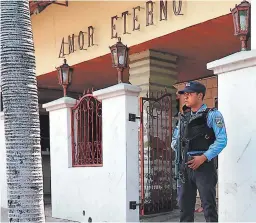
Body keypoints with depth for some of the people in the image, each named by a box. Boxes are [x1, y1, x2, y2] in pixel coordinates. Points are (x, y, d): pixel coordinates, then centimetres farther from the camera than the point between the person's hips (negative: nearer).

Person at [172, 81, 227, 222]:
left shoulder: (212, 115, -2)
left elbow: (222, 140, -11)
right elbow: (175, 139, 25)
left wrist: (203, 157, -18)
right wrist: (179, 152, 4)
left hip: (204, 165, -6)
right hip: (186, 166, 6)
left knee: (209, 207, -4)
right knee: (185, 206, 10)